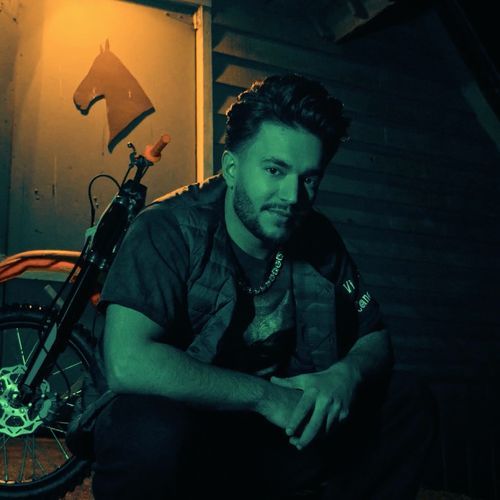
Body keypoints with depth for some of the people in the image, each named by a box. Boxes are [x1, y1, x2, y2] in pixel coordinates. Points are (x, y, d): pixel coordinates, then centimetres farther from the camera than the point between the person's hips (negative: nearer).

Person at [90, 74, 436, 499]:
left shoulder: (318, 240, -1)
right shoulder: (169, 229, -19)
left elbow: (375, 339, 7)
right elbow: (127, 363, -32)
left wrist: (346, 374, -18)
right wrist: (265, 394, -27)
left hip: (272, 440, 6)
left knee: (404, 399, -6)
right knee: (151, 424, -38)